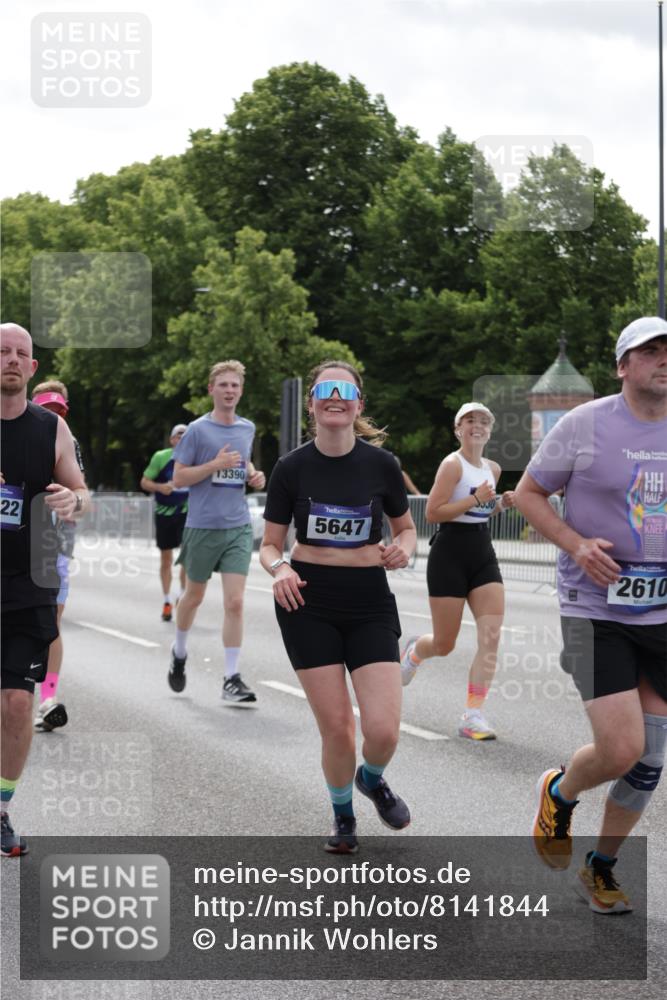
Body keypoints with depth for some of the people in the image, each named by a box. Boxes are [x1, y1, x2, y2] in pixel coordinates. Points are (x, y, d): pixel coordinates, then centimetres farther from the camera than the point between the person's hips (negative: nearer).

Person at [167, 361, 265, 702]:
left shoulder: (247, 428, 9)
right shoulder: (197, 430, -6)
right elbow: (178, 478, -7)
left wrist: (253, 475, 6)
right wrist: (215, 464, -18)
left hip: (239, 527, 3)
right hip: (202, 526, -2)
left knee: (234, 602, -8)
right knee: (194, 596, 15)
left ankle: (232, 679, -5)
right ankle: (179, 652, 41)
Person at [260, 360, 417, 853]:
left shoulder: (381, 464, -2)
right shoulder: (292, 468, -3)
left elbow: (406, 528, 12)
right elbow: (270, 543, 4)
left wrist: (402, 549, -11)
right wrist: (279, 567, -18)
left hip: (370, 602, 1)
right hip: (308, 601, 0)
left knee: (384, 729, -10)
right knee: (336, 726, -2)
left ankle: (372, 779, 27)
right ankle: (343, 816, 27)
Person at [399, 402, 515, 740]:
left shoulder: (493, 469, 12)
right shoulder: (453, 465, -11)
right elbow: (432, 513, -18)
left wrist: (501, 504, 7)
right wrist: (476, 500, -23)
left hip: (483, 556, 6)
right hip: (450, 556, -6)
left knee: (490, 638, -10)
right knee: (444, 644, 3)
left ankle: (473, 715, -9)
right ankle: (414, 650, 40)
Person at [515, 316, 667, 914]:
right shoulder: (586, 425, -7)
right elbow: (528, 493, 1)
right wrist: (576, 544, -14)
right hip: (595, 611, -4)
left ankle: (601, 869, 27)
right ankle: (558, 794, 19)